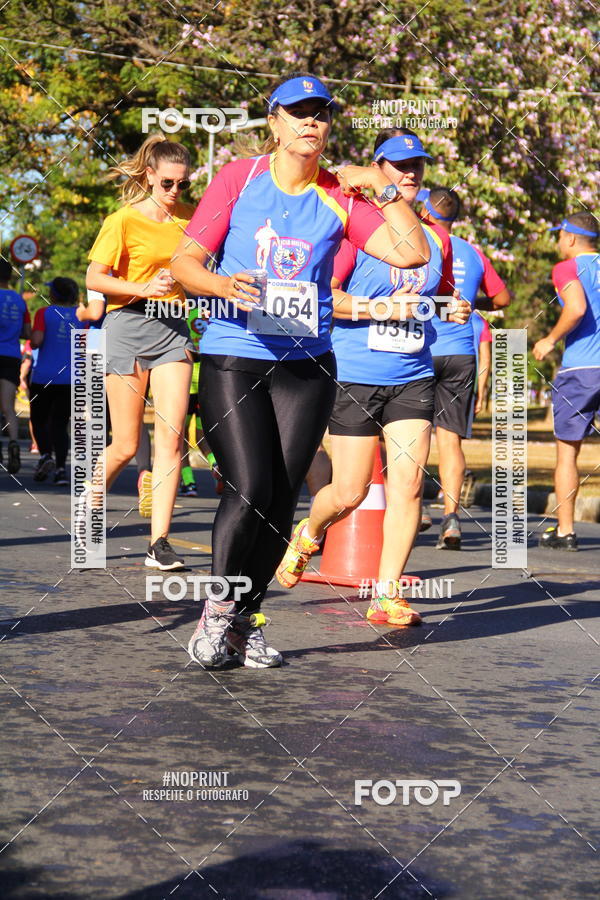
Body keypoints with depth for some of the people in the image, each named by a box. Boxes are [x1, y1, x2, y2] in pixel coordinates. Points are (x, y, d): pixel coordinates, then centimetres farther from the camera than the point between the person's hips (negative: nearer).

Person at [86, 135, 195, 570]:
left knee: (171, 438, -9)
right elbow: (95, 278, -8)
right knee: (126, 446, 0)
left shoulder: (189, 217, 9)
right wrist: (144, 288, -20)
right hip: (129, 326, -4)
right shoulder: (124, 220, -5)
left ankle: (159, 542, -7)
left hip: (173, 328, 4)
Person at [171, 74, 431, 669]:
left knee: (281, 500, 1)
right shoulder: (238, 178, 1)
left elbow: (413, 252, 0)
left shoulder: (341, 196, 7)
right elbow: (184, 261, -3)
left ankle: (247, 618, 18)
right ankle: (217, 609, 5)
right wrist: (220, 283, -23)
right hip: (233, 357, -3)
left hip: (308, 363, 3)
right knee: (249, 491, -15)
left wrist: (383, 188, -5)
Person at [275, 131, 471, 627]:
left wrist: (455, 310, 5)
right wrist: (379, 307, -20)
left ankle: (387, 595, 1)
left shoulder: (436, 236, 12)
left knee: (408, 483, -7)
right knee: (349, 493, 0)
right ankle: (308, 535, 34)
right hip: (355, 376, -4)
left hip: (413, 378, 4)